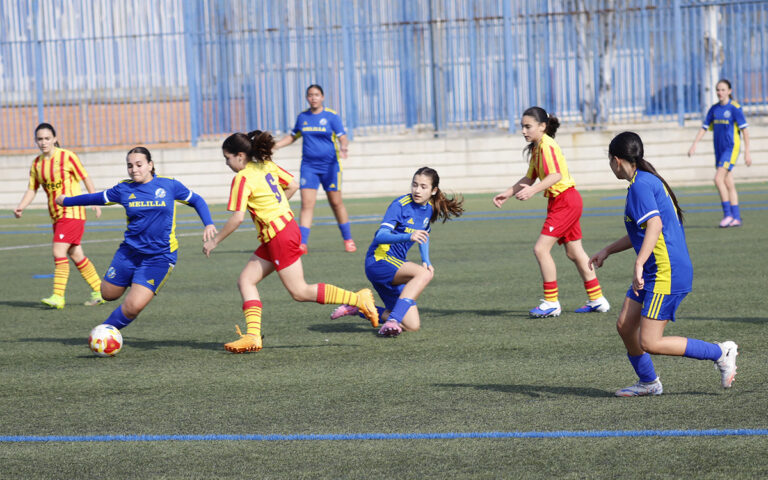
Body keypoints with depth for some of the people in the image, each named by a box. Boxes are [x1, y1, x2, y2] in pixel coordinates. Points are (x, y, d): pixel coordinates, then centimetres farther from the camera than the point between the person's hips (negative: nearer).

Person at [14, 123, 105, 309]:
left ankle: (58, 296, -11)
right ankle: (99, 292, 19)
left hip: (72, 212, -7)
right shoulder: (37, 164, 8)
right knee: (75, 255, 10)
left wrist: (95, 203, -3)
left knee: (59, 252, -14)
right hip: (56, 215, 7)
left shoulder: (67, 157, -10)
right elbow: (32, 189, 11)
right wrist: (21, 207, -4)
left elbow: (86, 180, -3)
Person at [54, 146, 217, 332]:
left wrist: (208, 224, -7)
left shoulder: (169, 185, -4)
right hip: (129, 252, 3)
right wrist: (66, 200, 24)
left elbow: (196, 201, 8)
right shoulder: (124, 189, 0)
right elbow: (95, 198, 15)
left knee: (134, 306, -14)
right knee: (108, 294, 13)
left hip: (159, 257, -3)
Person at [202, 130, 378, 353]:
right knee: (246, 280, 7)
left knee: (300, 292, -3)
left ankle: (359, 299, -3)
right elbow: (293, 185, 16)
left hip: (279, 236, -10)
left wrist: (215, 241, -7)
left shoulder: (242, 178, -14)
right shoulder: (267, 165, 10)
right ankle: (253, 335, -2)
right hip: (287, 225, 10)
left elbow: (237, 218, -18)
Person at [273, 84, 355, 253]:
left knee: (336, 203, 5)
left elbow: (343, 138, -8)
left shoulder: (331, 116, -3)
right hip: (309, 166, 3)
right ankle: (302, 244, -13)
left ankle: (348, 239, 22)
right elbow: (292, 136, 23)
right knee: (307, 203, -9)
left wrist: (343, 148, -30)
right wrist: (273, 145, 12)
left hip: (330, 165, -3)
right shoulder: (302, 117, 9)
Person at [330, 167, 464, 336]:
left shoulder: (429, 209, 8)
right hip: (379, 260, -8)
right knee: (424, 273, -34)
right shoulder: (400, 204, -14)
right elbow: (381, 236, -25)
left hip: (396, 264, 8)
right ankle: (392, 321, -36)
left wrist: (426, 261, 8)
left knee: (412, 326, -2)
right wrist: (408, 237, -41)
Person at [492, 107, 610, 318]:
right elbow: (530, 178, 22)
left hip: (565, 201, -10)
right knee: (574, 253, 14)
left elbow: (556, 175, -30)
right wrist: (507, 194, 15)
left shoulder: (546, 145, -16)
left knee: (541, 249, -12)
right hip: (561, 202, 10)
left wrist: (533, 190, -41)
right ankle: (597, 300, 21)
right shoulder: (536, 148, 14)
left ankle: (551, 303, -6)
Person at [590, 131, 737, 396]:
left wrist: (639, 265, -36)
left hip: (666, 274, -10)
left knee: (650, 343, -11)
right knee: (625, 325, 10)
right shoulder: (647, 181, 18)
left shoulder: (641, 184, -14)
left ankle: (720, 353, -1)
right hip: (653, 274, 10)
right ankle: (648, 383, 24)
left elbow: (654, 225, -28)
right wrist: (607, 251, 34)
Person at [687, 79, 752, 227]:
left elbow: (744, 130, -9)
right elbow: (704, 128, 15)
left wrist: (747, 152, -11)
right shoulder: (714, 109, 10)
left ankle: (728, 214, -11)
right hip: (719, 149, 7)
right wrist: (694, 145, 7)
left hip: (731, 147, -7)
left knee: (718, 179, -17)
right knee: (729, 183, 7)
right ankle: (736, 218, 11)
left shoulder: (734, 108, -9)